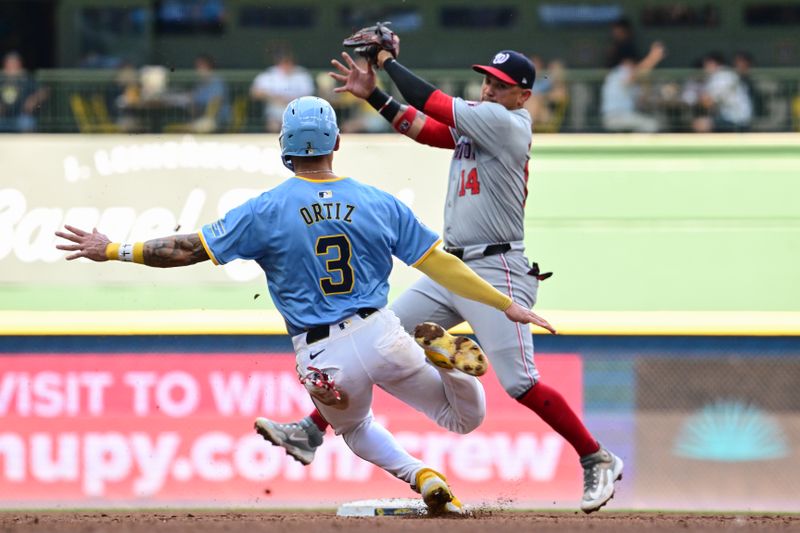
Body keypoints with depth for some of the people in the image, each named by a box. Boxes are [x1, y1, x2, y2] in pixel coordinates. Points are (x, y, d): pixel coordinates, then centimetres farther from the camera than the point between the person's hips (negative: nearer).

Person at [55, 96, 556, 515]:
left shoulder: (266, 211, -7)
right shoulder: (380, 204, 0)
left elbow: (190, 249, -6)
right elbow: (442, 265, 0)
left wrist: (112, 250, 3)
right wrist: (505, 303, 8)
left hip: (323, 360, 0)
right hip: (382, 337, 0)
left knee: (356, 429, 32)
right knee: (466, 417, 14)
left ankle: (422, 477, 5)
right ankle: (445, 353, -19)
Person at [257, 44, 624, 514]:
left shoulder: (506, 122, -11)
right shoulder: (477, 124, 15)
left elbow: (429, 103, -11)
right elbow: (422, 129, 14)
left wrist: (389, 61, 0)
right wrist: (372, 94, 6)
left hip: (496, 272, -9)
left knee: (520, 384, -14)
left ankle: (599, 461, -1)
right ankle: (312, 433, 8)